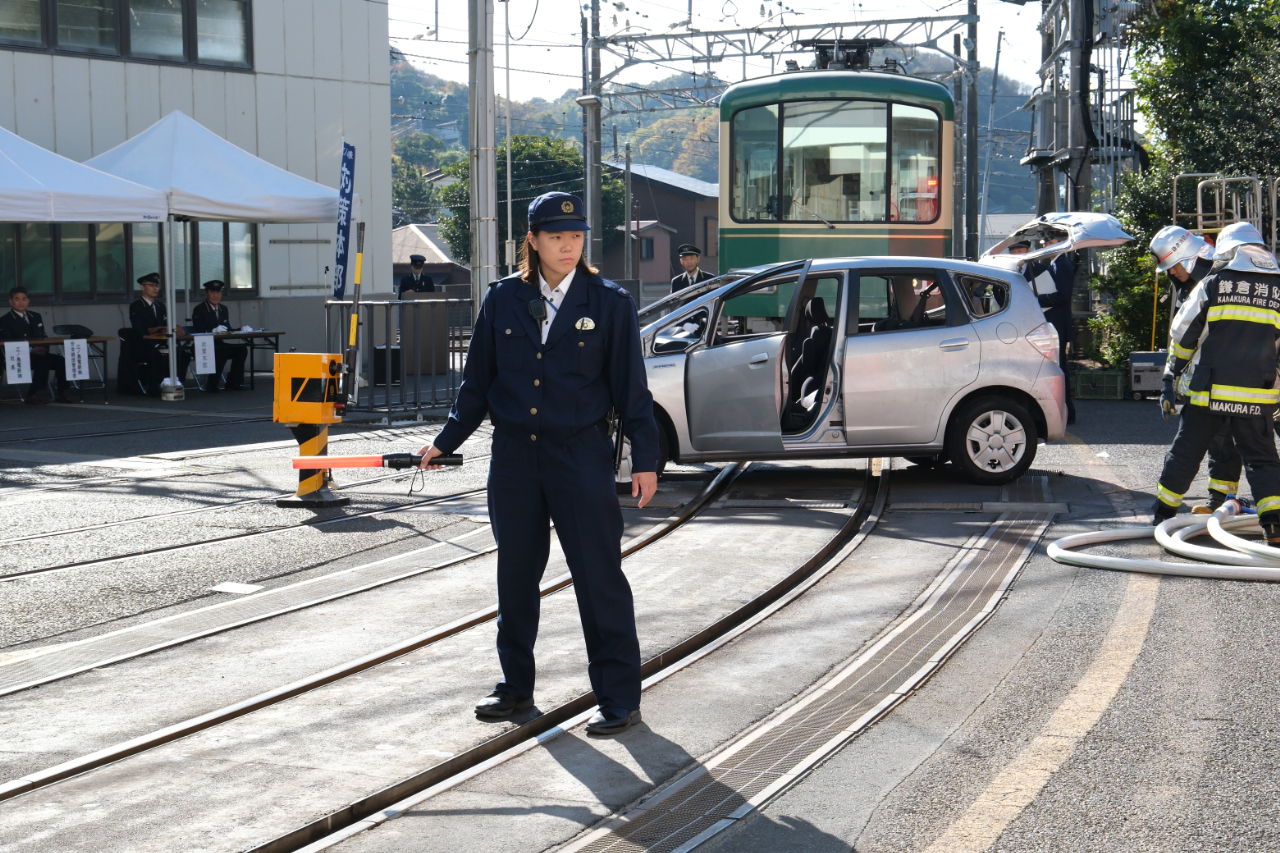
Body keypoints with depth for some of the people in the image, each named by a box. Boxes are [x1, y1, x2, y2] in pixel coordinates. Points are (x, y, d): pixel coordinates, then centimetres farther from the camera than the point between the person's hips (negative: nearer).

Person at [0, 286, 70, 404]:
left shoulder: (36, 317, 18)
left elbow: (43, 337, 16)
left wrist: (44, 348, -10)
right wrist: (30, 350, -24)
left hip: (39, 353, 6)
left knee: (61, 361, -20)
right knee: (43, 361, -34)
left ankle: (62, 393, -10)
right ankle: (31, 395, -27)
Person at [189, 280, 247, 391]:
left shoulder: (223, 309, 18)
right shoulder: (199, 310, -4)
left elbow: (227, 329, 17)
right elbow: (198, 332, -14)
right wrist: (213, 331, -31)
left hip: (220, 344, 7)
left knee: (242, 349, -17)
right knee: (223, 352, -34)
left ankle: (233, 383, -17)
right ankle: (212, 385, -25)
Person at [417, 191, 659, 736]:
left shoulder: (609, 303, -1)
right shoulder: (502, 300, 6)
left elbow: (632, 387, -1)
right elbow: (477, 382, 14)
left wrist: (645, 459, -5)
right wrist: (445, 442, 12)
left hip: (582, 456, -3)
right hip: (513, 456, 3)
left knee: (599, 577, -4)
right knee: (515, 574, 12)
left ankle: (620, 698, 4)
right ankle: (516, 687, 27)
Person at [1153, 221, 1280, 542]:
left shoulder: (1213, 284, 0)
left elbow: (1183, 335, 3)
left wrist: (1171, 377, 13)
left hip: (1209, 391, -1)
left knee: (1186, 452, 11)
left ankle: (1163, 511, 21)